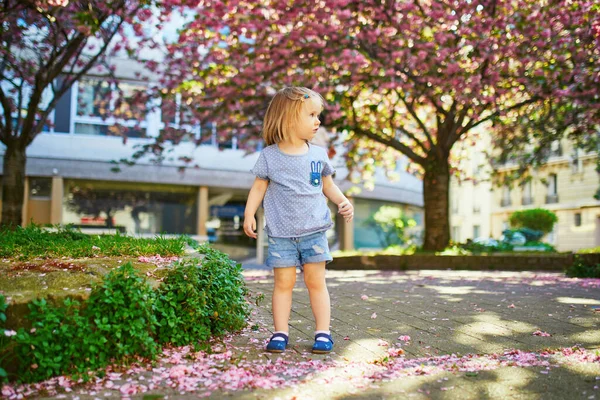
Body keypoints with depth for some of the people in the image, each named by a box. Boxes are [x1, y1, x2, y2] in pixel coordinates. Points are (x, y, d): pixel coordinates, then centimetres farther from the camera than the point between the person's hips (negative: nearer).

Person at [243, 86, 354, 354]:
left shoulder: (318, 154, 6)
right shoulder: (269, 156, -1)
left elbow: (327, 185, 17)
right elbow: (259, 187, 4)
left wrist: (343, 202, 2)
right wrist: (249, 214, -6)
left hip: (314, 231, 2)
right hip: (281, 234, -2)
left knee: (316, 282, 4)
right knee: (283, 283, 1)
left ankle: (323, 332, 11)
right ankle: (280, 333, 11)